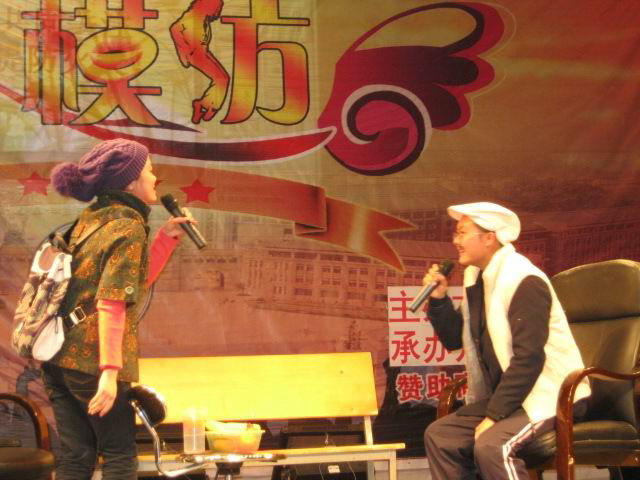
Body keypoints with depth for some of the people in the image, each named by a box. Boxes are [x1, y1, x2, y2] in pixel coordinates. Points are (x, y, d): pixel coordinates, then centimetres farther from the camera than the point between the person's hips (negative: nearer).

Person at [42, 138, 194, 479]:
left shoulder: (91, 218, 14)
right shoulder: (129, 226, -12)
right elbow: (111, 302, -21)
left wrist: (167, 236, 15)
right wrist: (110, 371, -25)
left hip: (57, 355, 8)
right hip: (91, 358, -8)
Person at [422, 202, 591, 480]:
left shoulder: (524, 281, -19)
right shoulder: (477, 278, 9)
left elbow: (528, 358, -25)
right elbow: (455, 339, 16)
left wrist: (494, 415, -24)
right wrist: (438, 299, -1)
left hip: (549, 394, -9)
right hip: (507, 392, 9)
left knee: (491, 445, -30)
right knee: (439, 435, 0)